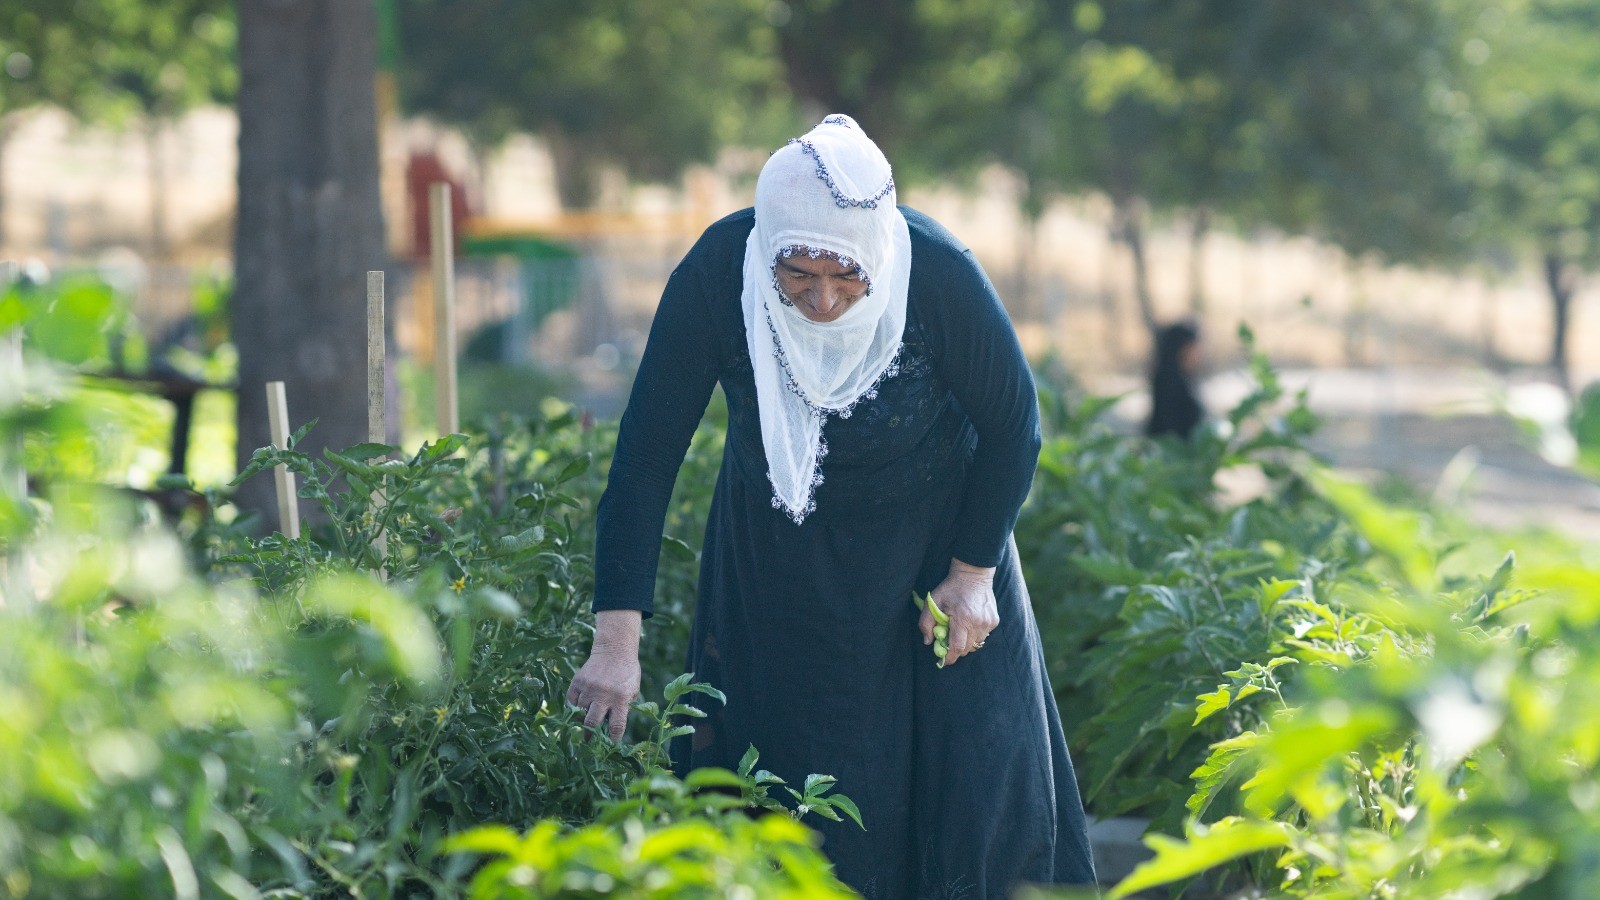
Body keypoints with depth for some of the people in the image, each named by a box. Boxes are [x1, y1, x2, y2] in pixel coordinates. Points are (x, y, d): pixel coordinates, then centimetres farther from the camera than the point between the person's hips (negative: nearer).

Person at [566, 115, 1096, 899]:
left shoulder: (941, 275, -29)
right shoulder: (716, 276, -28)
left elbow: (1011, 425, -12)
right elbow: (646, 458, -25)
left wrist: (973, 572, -8)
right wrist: (617, 642, -28)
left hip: (932, 534, 0)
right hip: (782, 561, 0)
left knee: (971, 769, 1)